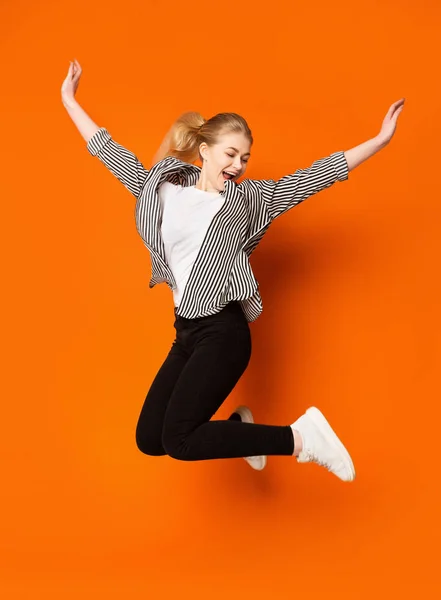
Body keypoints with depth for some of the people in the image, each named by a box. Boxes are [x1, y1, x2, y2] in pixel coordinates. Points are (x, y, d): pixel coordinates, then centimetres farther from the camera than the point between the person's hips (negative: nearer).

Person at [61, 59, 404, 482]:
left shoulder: (249, 199, 1)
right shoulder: (162, 187, 10)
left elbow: (317, 176, -1)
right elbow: (110, 152, 18)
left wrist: (381, 138, -4)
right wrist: (69, 100, 22)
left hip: (223, 332, -6)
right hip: (186, 333, 6)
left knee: (179, 441, -18)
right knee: (150, 440, 5)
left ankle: (300, 437, -6)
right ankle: (238, 427, 27)